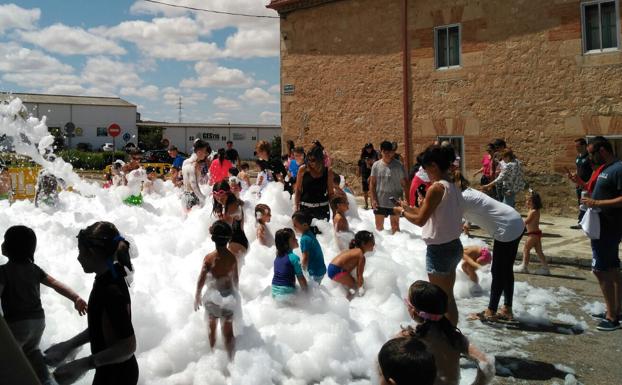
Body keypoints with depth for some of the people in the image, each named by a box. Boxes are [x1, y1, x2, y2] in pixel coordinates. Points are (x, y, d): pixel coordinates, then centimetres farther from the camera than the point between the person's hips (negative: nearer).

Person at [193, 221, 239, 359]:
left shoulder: (209, 258, -19)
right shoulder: (232, 257, -10)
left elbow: (201, 280, -14)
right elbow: (236, 279, 2)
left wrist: (197, 297, 2)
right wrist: (234, 293, 20)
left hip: (213, 295, -2)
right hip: (228, 295, 2)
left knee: (212, 327, 20)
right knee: (228, 330, 13)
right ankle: (230, 358, 13)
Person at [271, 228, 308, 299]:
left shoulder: (277, 257, 7)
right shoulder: (293, 257, -13)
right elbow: (301, 278, -11)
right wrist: (307, 292, -2)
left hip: (274, 291, 8)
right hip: (286, 292, -8)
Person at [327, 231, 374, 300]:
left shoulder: (355, 251, 14)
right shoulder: (361, 256, -13)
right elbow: (359, 275, -9)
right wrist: (360, 288, 1)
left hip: (332, 268, 10)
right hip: (336, 271, -10)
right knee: (355, 287, 0)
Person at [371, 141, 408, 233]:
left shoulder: (398, 166, -9)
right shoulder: (376, 165, -1)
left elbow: (404, 184, -7)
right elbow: (372, 183, 3)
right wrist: (373, 199, -4)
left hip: (394, 202, -3)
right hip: (379, 202, 3)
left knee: (395, 227, 10)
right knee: (379, 226, 14)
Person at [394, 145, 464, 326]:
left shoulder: (436, 188, -20)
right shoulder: (453, 187, 7)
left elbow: (421, 220, -17)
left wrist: (402, 212, -1)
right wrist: (409, 208, 14)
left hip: (439, 250, -9)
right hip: (454, 246, 9)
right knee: (449, 297, 20)